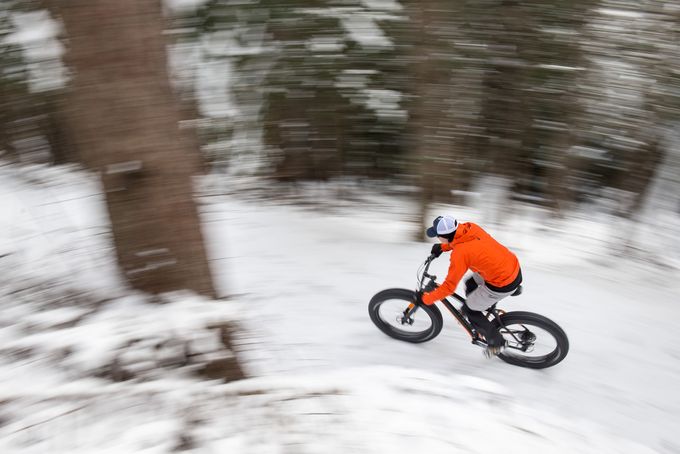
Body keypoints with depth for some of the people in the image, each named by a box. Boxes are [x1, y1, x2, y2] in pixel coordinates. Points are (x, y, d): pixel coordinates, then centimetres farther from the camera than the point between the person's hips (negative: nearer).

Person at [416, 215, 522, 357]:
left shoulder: (459, 254, -26)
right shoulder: (469, 227, -6)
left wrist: (426, 299, -6)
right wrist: (442, 247, 16)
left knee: (469, 310, 12)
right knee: (470, 284, 26)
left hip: (502, 285, -8)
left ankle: (496, 343, 27)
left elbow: (449, 287, -18)